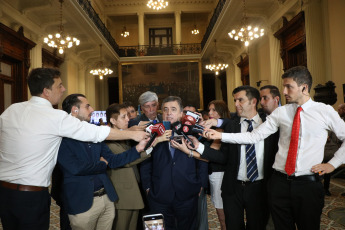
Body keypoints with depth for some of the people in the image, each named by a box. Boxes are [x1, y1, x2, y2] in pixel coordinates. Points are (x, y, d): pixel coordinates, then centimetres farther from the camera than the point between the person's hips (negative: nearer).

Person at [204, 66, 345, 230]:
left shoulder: (325, 111, -1)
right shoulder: (280, 113, 2)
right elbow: (254, 136, 0)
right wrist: (220, 135, -8)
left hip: (308, 184, -1)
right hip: (280, 182, 2)